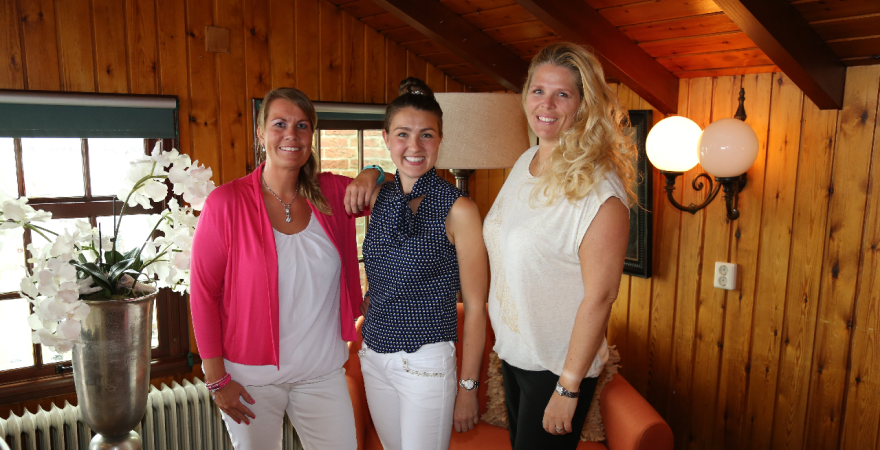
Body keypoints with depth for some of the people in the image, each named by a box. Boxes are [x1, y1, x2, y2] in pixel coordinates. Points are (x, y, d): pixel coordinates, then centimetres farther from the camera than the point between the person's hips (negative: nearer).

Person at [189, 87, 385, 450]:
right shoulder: (227, 202, -10)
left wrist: (372, 175, -10)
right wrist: (217, 378, -7)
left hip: (323, 372, 3)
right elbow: (203, 293, -7)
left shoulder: (331, 194, 0)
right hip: (252, 376, -2)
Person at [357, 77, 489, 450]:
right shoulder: (379, 199, 1)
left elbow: (475, 306, -12)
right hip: (373, 356, 6)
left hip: (425, 363, -5)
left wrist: (468, 386, -10)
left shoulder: (457, 209, -15)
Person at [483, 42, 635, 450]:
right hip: (512, 354, 7)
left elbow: (599, 297, -23)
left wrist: (568, 387, -19)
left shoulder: (598, 189, -23)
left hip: (558, 366, -7)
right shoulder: (526, 161, 1)